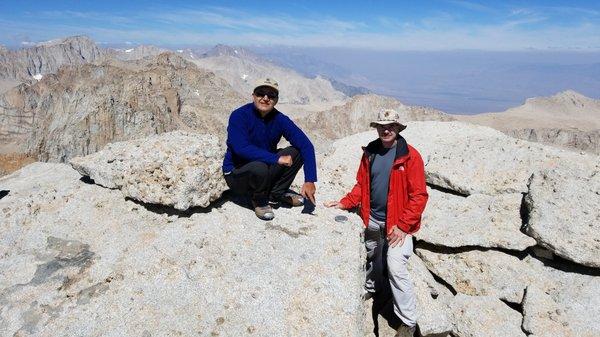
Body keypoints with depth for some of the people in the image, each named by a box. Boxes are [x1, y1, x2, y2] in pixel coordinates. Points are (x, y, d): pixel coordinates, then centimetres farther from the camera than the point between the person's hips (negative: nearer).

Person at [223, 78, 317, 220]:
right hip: (236, 174, -4)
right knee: (259, 167, -37)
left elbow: (306, 145, -15)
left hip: (267, 167, 5)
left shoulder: (279, 119, -8)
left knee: (297, 152, -13)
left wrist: (310, 181, -26)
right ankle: (260, 201, -6)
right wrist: (276, 158, -34)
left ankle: (277, 193, 1)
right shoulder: (239, 116, -19)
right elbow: (241, 148, -33)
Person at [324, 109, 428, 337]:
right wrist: (344, 203, -2)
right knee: (372, 260, 22)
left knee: (396, 268, -11)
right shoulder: (370, 153, 4)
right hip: (372, 221, 5)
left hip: (397, 224, -5)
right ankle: (371, 289, 50)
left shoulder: (410, 156, -12)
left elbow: (419, 195, -13)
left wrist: (403, 226, -16)